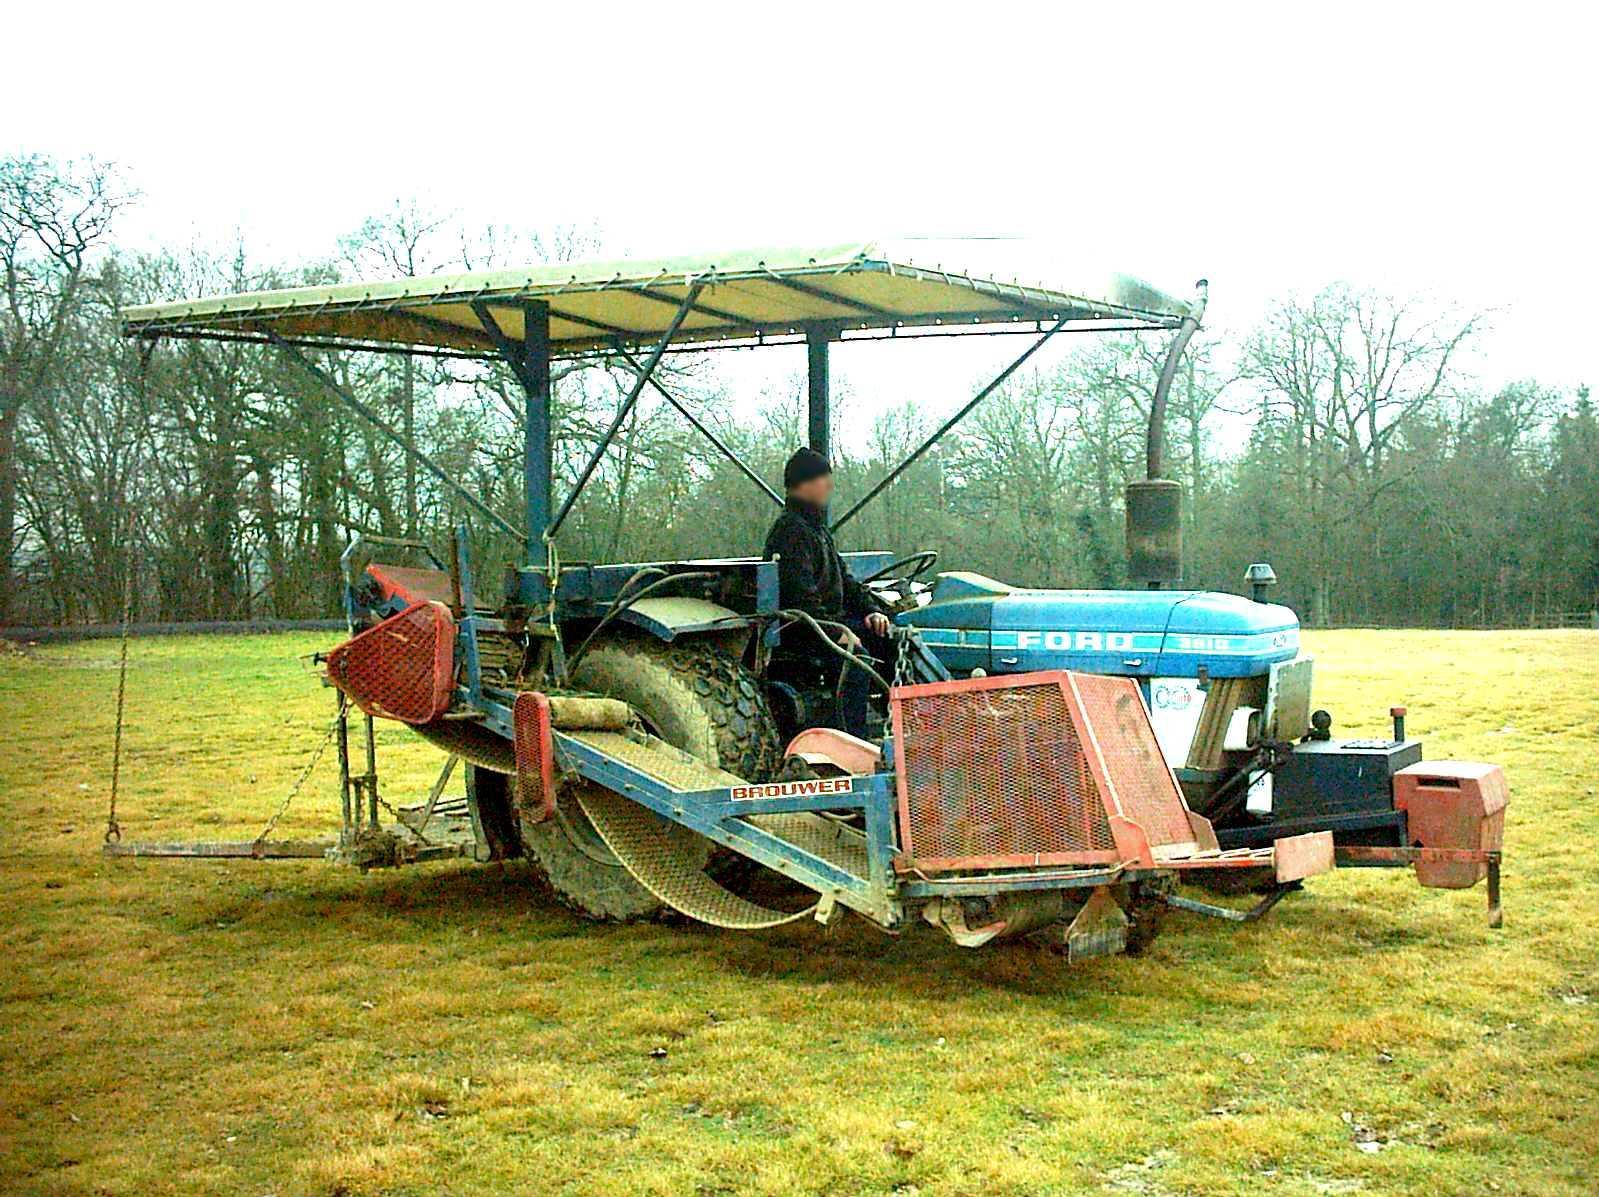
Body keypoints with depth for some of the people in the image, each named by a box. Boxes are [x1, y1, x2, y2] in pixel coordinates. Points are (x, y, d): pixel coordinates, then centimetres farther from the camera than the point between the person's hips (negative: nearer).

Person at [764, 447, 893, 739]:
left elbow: (843, 579, 23)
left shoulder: (818, 528, 19)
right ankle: (851, 740, -29)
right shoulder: (790, 531, -15)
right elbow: (800, 594, -24)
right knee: (856, 655, -31)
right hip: (798, 629, -10)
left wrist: (871, 609, 9)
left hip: (832, 618, 10)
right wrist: (834, 631, -25)